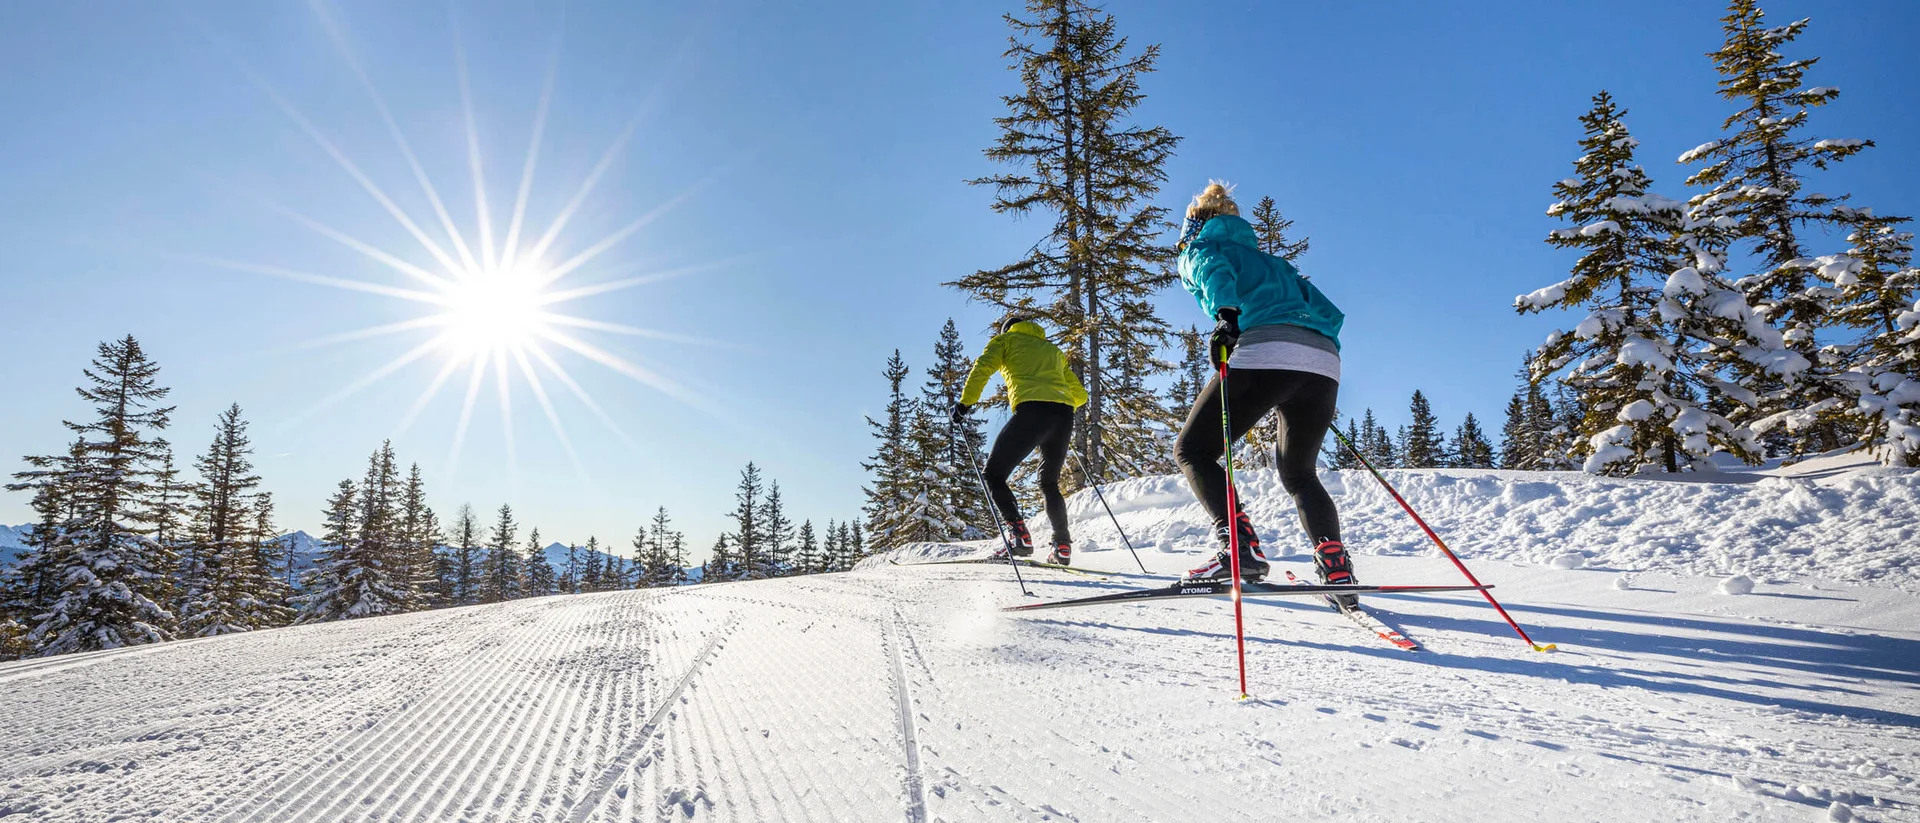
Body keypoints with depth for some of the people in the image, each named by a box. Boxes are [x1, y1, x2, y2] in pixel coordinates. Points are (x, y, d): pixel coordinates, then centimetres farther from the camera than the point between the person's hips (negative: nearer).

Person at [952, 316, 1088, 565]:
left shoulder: (1005, 340, 22)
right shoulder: (1053, 350, 35)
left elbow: (982, 367, 1)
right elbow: (1079, 394, 34)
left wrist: (965, 402, 2)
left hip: (1032, 410, -5)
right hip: (1063, 416, 5)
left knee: (994, 473, 5)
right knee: (1049, 483, 22)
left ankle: (1019, 535, -12)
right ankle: (1063, 545, 10)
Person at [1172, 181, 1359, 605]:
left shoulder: (1202, 249, 19)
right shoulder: (1272, 262, 38)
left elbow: (1217, 274, -7)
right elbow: (1328, 313, 31)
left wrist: (1226, 316, -24)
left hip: (1264, 355, -6)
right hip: (1324, 363, 7)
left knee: (1192, 450, 5)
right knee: (1298, 473, 22)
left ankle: (1240, 545, -15)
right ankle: (1334, 562, -1)